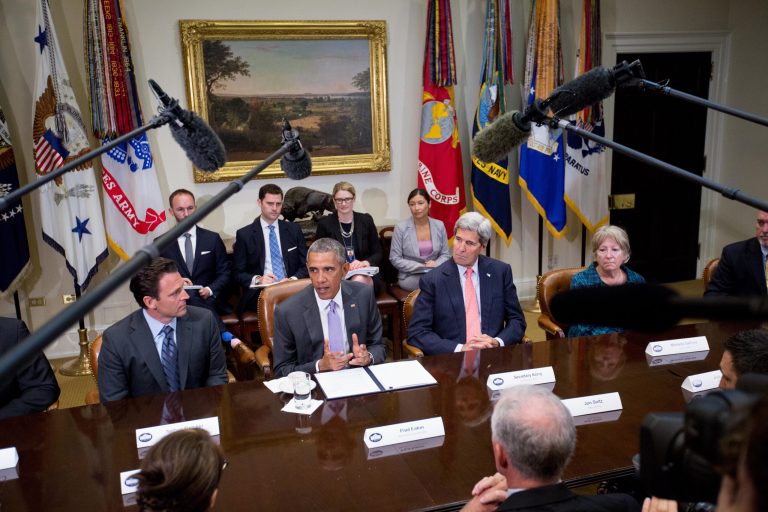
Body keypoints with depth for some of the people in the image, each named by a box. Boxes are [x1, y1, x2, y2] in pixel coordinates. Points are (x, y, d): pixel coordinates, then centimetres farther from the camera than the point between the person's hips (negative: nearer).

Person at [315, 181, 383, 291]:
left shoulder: (366, 220, 8)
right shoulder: (325, 224, 4)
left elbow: (378, 254, 11)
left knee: (359, 280, -35)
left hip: (365, 274, 1)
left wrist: (366, 263, -11)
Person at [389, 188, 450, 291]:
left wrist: (435, 264, -14)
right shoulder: (401, 228, -5)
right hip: (409, 276, -4)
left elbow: (445, 254, 9)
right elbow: (395, 259, -5)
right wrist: (422, 266, -15)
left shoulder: (439, 225, 5)